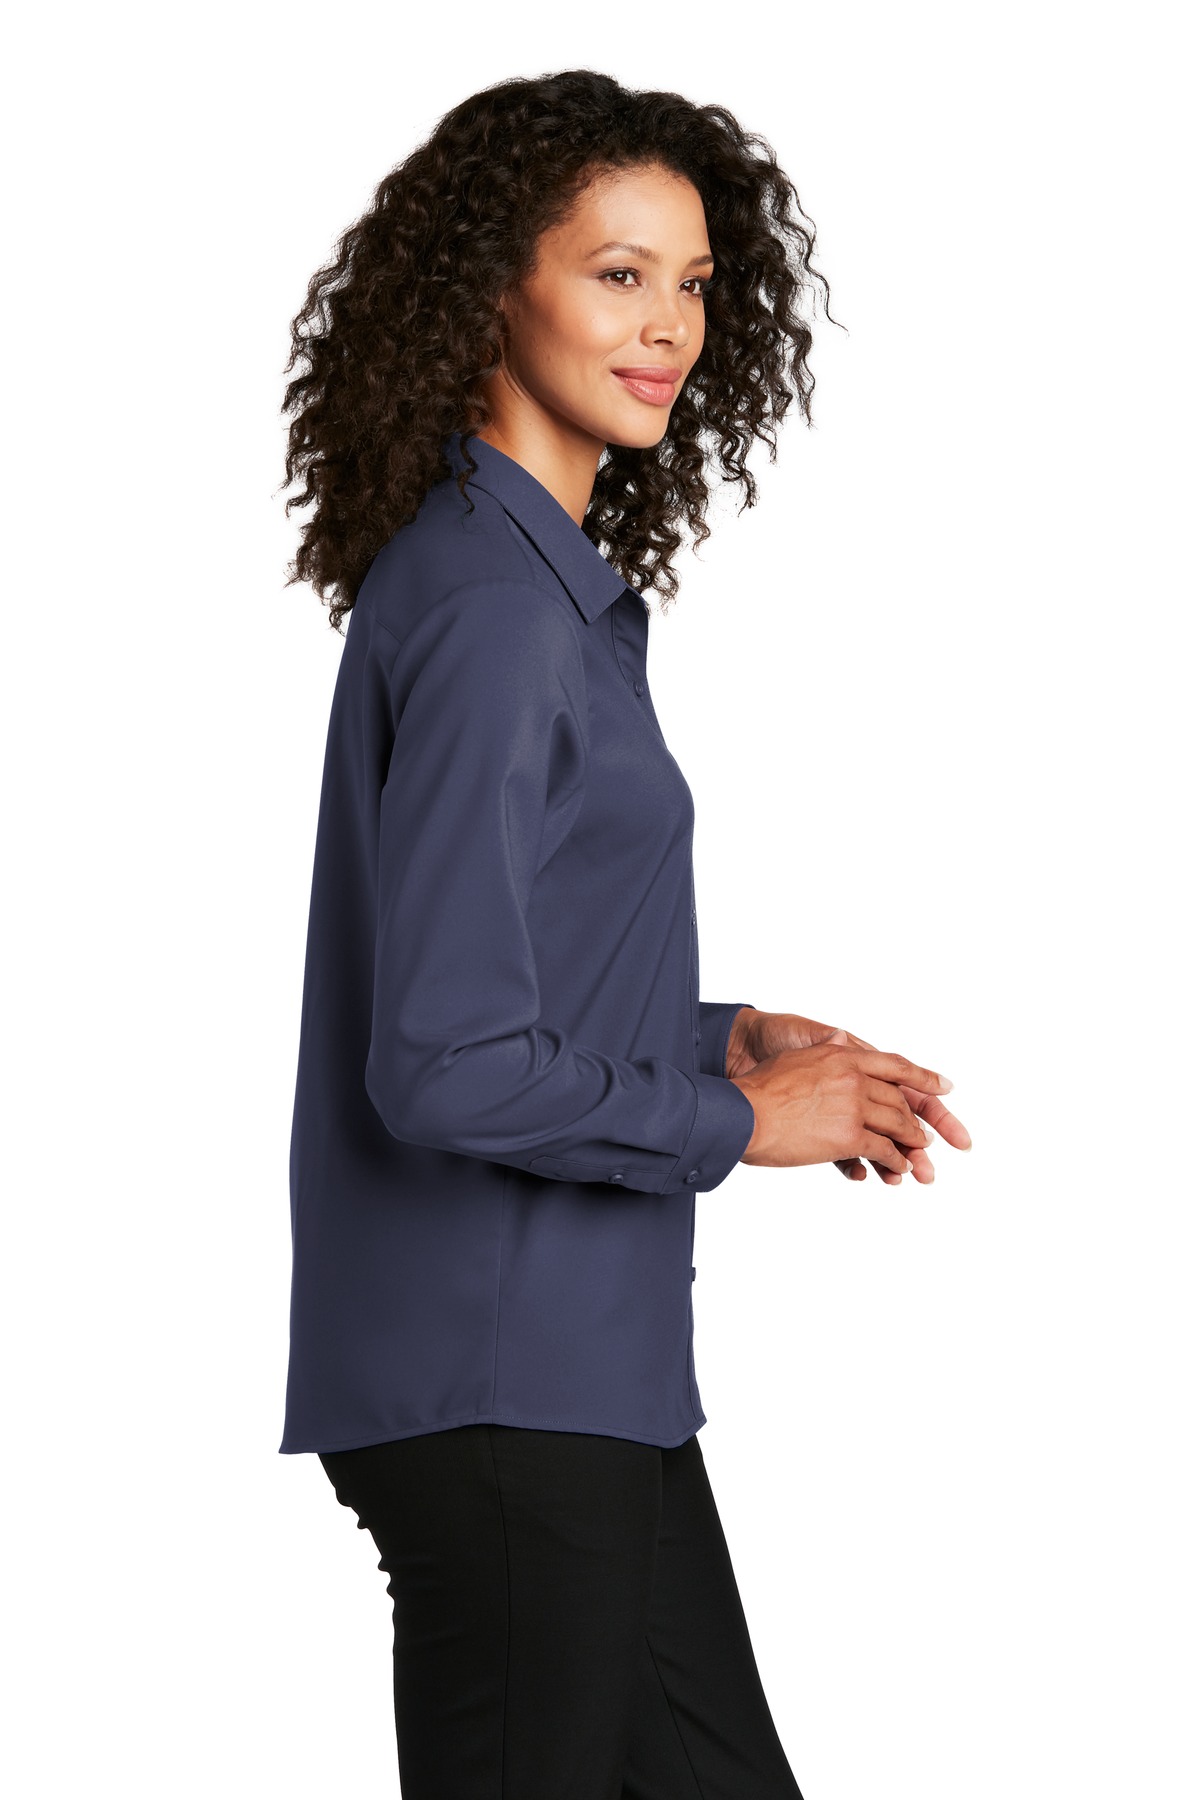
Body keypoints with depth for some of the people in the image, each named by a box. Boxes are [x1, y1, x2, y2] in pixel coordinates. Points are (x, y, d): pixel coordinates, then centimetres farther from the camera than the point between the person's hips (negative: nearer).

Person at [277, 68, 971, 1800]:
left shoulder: (551, 579, 13)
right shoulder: (485, 604, -18)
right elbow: (449, 1063, -23)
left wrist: (723, 1034, 8)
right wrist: (735, 1119, -12)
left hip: (580, 1359, 10)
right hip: (498, 1391, -10)